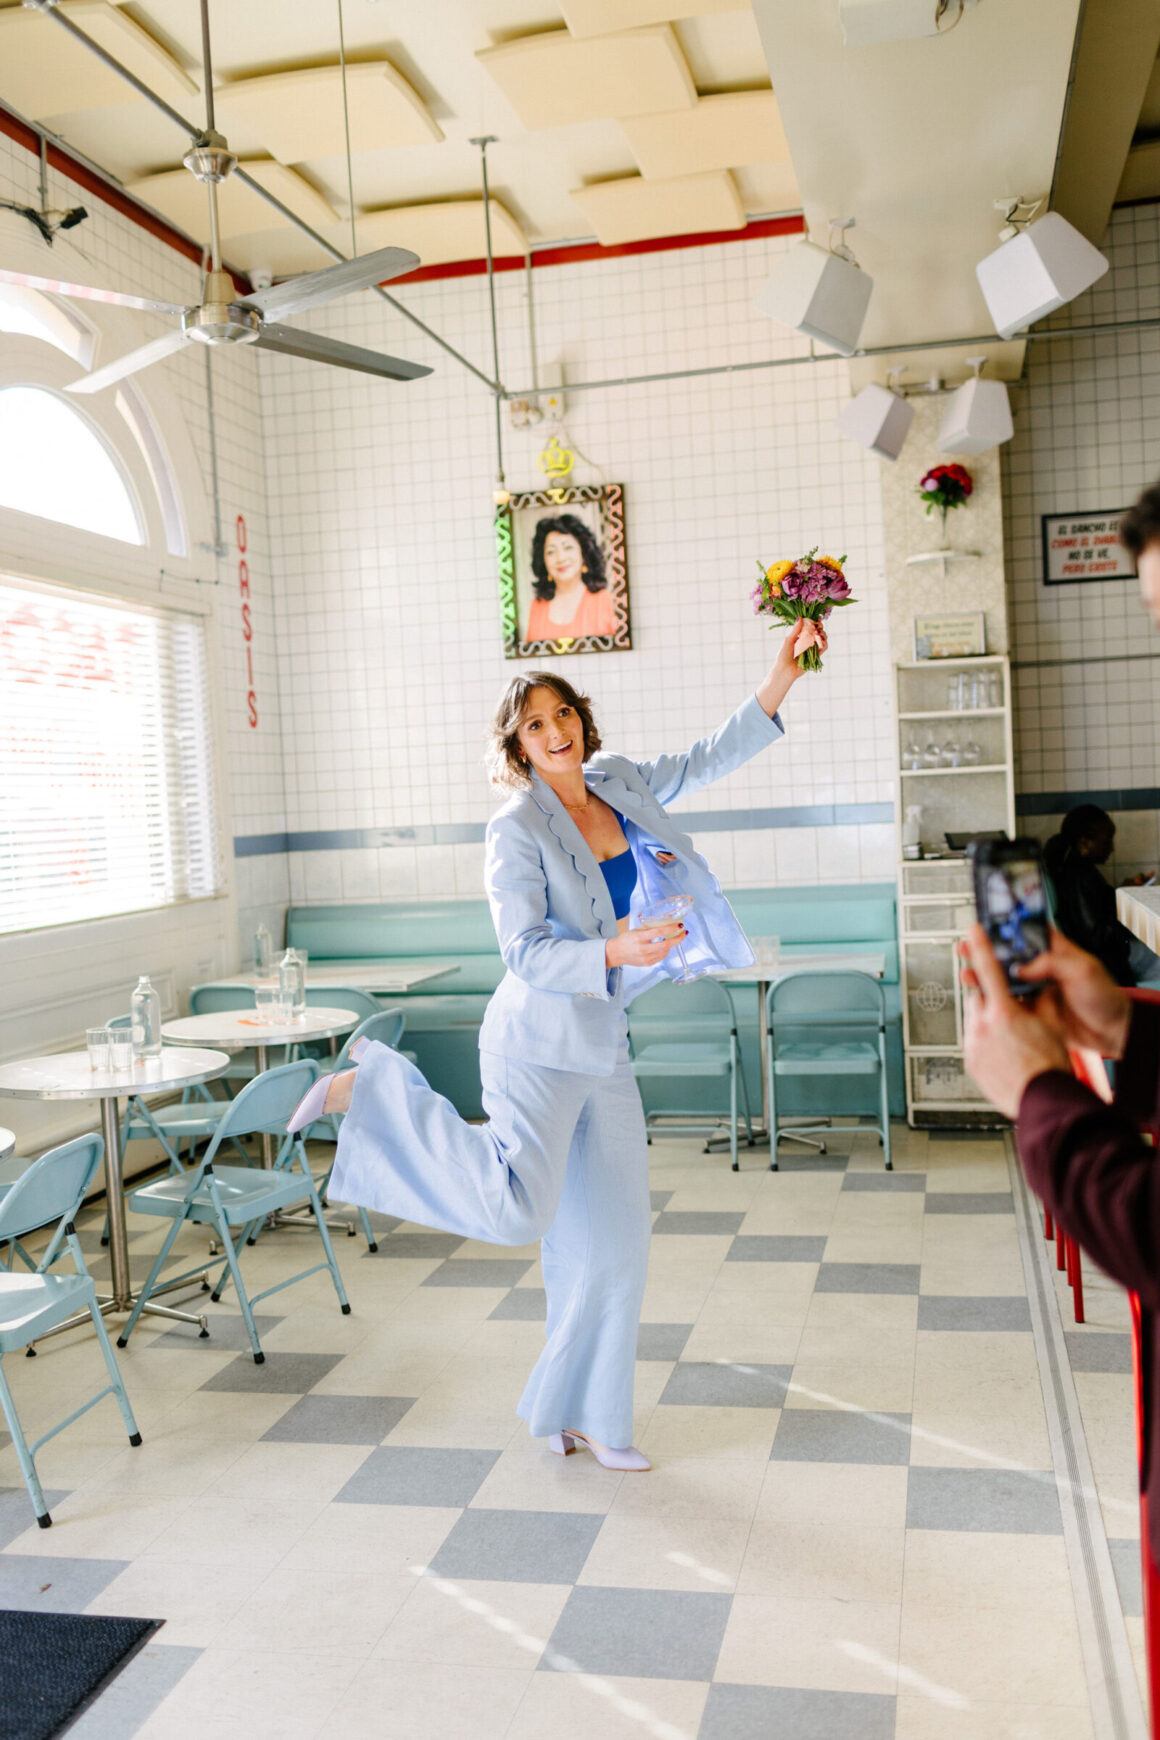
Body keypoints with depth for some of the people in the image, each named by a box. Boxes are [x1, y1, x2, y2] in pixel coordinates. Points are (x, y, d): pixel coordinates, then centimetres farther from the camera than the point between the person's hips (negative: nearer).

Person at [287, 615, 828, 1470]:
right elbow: (527, 953, -18)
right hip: (538, 1041, -7)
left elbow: (706, 761, 20)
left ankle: (584, 1416, 26)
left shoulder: (617, 784, 7)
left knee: (615, 1239, 10)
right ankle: (372, 1090, -4)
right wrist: (615, 951, -33)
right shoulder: (516, 829, -12)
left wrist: (779, 681, 13)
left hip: (603, 1047, 7)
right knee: (517, 1209, -24)